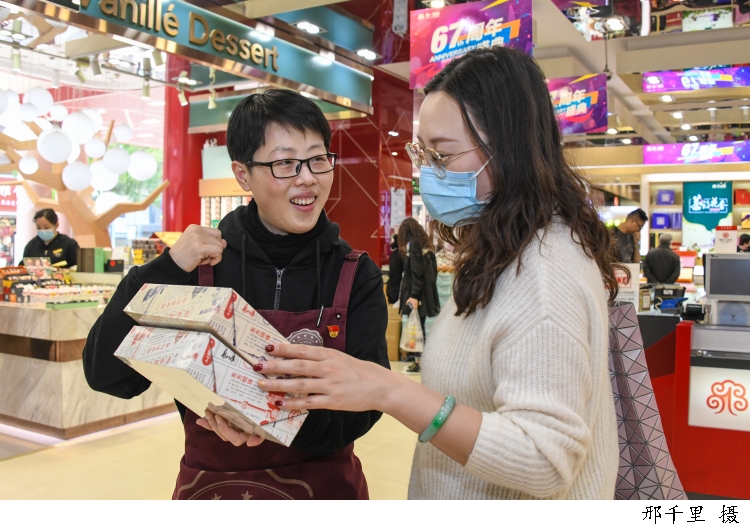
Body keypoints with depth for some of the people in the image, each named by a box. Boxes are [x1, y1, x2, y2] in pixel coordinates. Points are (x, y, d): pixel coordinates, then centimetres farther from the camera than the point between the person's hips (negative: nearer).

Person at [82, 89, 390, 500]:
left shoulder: (356, 276, -10)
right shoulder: (202, 262, -12)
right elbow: (107, 376, -14)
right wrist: (168, 270, -24)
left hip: (323, 484, 0)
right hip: (209, 484, 0)